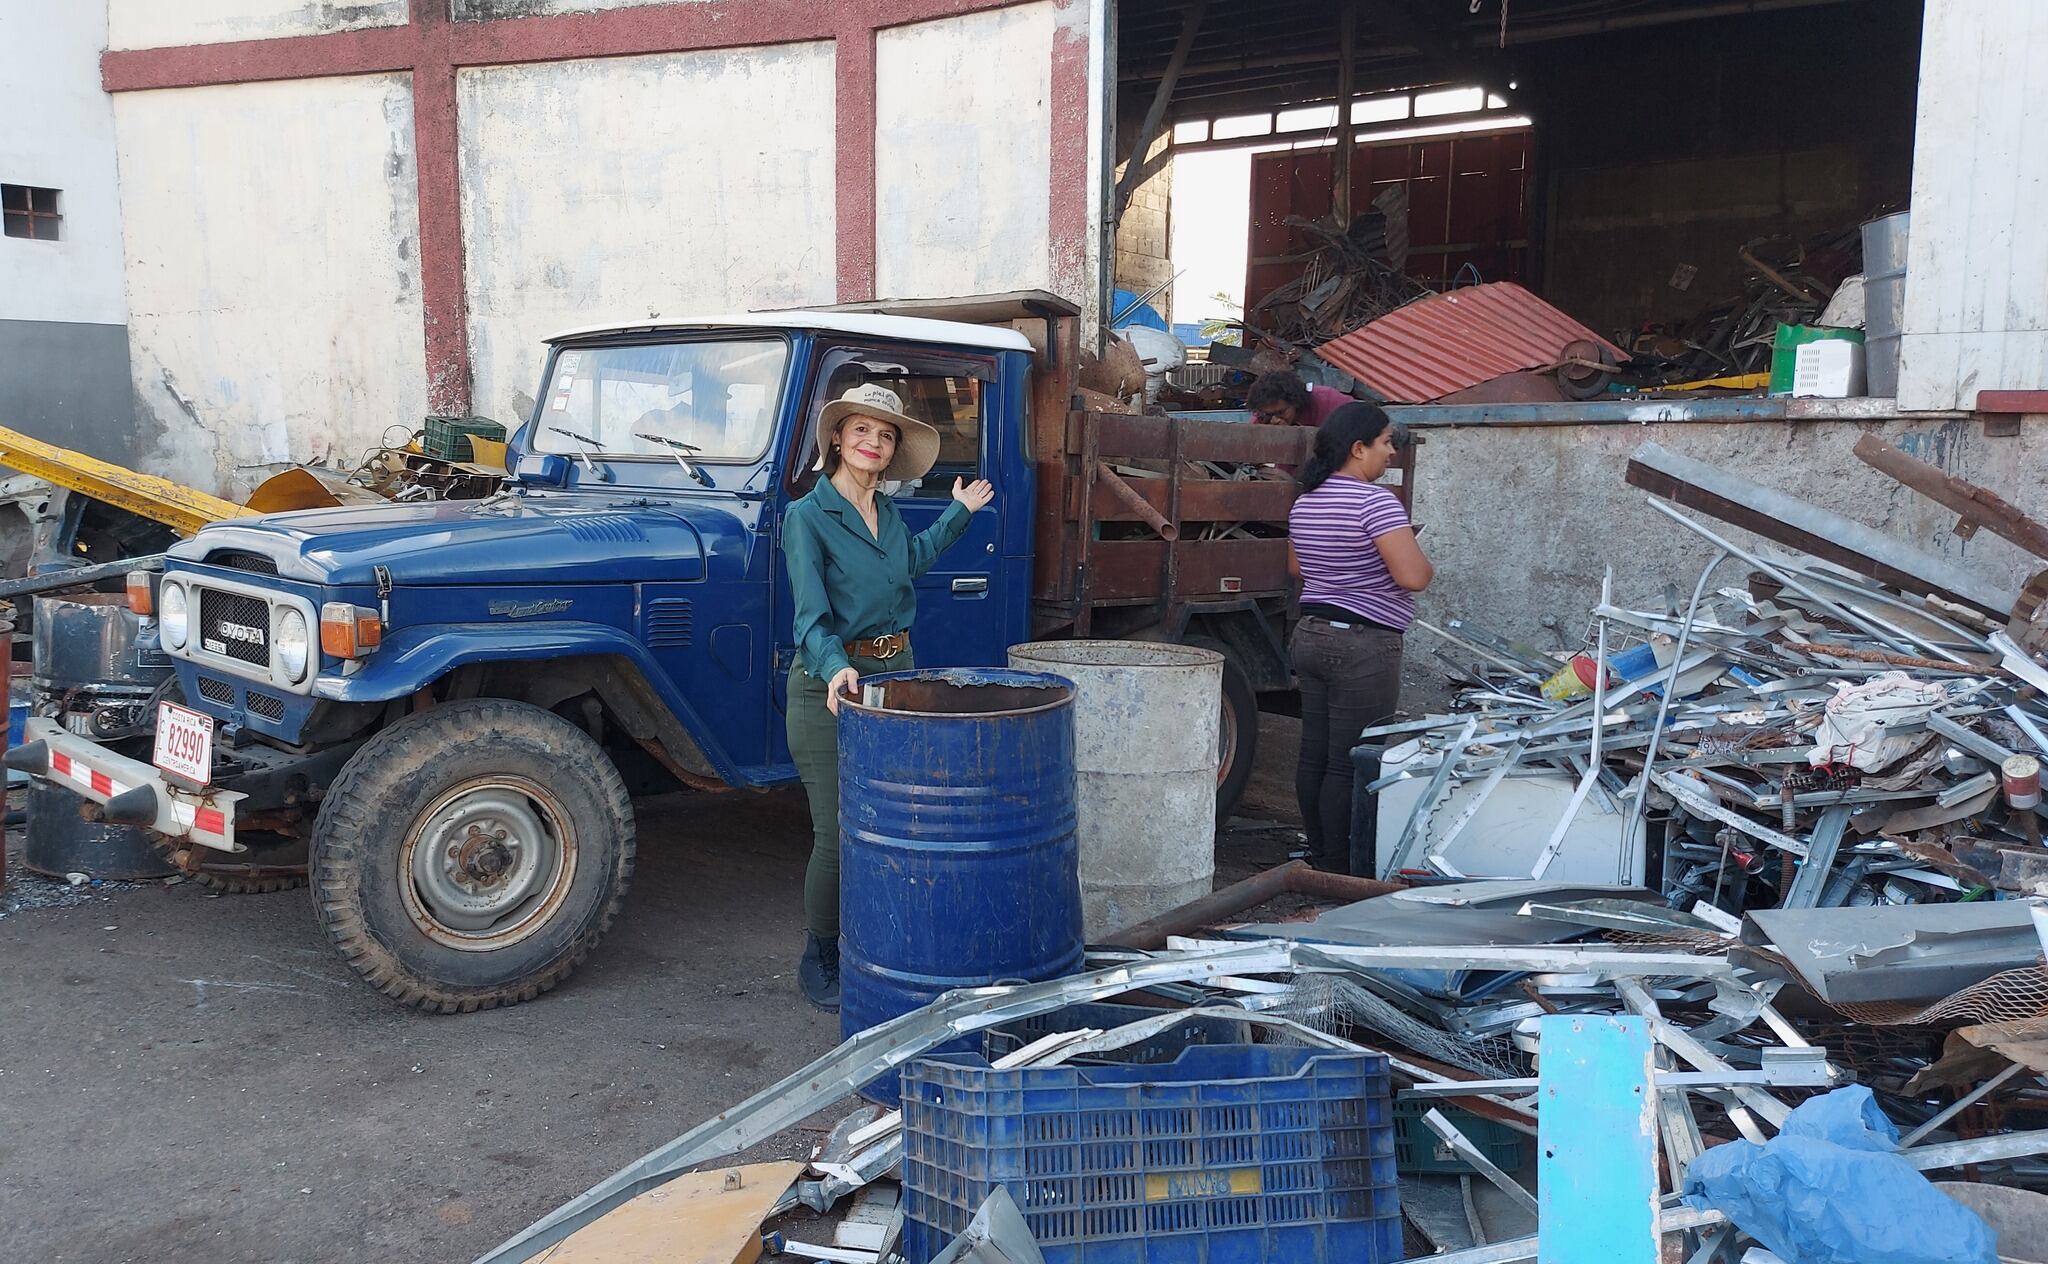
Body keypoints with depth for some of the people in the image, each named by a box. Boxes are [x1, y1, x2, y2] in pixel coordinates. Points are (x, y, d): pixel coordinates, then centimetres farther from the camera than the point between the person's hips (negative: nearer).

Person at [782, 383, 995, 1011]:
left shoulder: (888, 513, 9)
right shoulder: (806, 516, -11)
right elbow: (811, 616, -21)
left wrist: (958, 511, 33)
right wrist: (836, 669, -39)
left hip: (896, 672, 7)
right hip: (830, 682, -6)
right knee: (838, 834, -5)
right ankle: (819, 963, 15)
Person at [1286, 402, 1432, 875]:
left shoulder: (1304, 502, 11)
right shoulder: (1376, 502, -17)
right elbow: (1413, 577, -22)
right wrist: (1425, 562, -1)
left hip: (1311, 636, 9)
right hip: (1364, 645, -9)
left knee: (1314, 755, 12)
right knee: (1350, 764, -3)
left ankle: (1319, 858, 22)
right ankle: (1341, 871, 2)